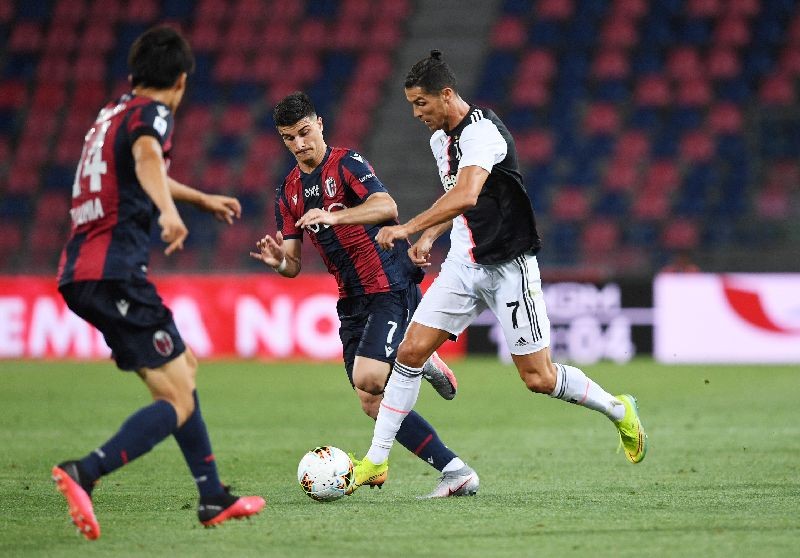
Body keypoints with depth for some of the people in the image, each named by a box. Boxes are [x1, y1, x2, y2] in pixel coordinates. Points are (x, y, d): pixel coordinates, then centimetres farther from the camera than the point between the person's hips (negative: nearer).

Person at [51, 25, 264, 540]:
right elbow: (147, 158, -29)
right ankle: (83, 475, -27)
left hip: (80, 274, 9)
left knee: (183, 369, 22)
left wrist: (203, 199, 61)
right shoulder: (151, 113, -3)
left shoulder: (112, 115, 24)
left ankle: (213, 498, 22)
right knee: (178, 403, -9)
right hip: (116, 271, -9)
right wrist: (170, 210, -48)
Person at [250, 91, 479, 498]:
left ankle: (419, 363, 6)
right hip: (352, 300, 8)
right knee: (374, 404, -1)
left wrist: (333, 216, -37)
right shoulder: (289, 193, 15)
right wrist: (278, 261, -11)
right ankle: (456, 472, 2)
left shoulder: (346, 163, -6)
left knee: (367, 379, -27)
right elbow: (294, 264, 13)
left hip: (391, 286, -8)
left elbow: (386, 206, -24)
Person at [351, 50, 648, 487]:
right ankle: (376, 460, -1)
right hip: (463, 266, 8)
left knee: (538, 378, -4)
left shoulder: (482, 130, -20)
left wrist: (407, 228, -39)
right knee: (410, 352, -5)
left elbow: (467, 194, -37)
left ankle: (618, 410, 21)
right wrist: (429, 236, 9)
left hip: (509, 266, -8)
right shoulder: (440, 138, 9)